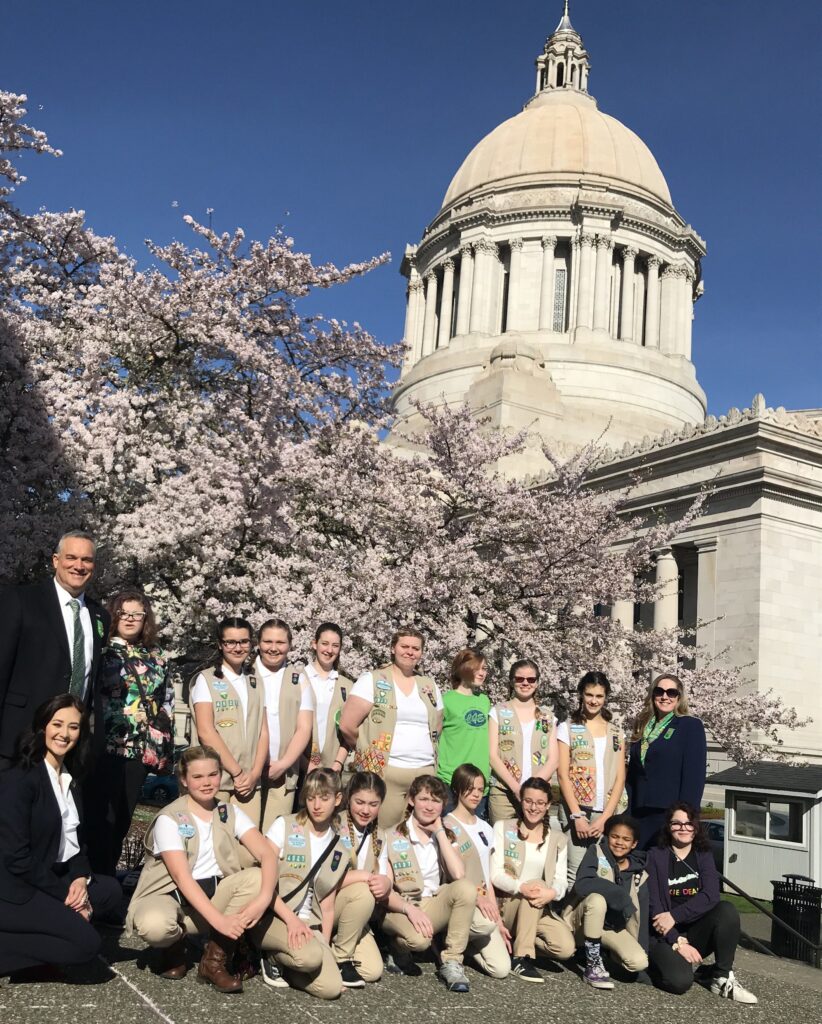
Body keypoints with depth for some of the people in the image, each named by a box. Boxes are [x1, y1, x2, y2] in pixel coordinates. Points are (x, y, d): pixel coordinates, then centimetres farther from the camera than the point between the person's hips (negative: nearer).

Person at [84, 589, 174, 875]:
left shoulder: (157, 659, 14)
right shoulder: (101, 649, 0)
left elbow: (166, 706, 15)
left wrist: (165, 751, 10)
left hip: (140, 751, 5)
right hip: (104, 747, -5)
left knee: (122, 820, 11)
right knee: (100, 819, -2)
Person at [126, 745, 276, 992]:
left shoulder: (230, 813, 0)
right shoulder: (169, 819, -12)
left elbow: (267, 855, -12)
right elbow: (182, 877, -24)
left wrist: (264, 898, -32)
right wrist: (218, 920, -35)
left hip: (213, 893, 4)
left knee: (258, 877, -23)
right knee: (154, 925, -38)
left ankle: (215, 958, -11)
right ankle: (175, 946, 1)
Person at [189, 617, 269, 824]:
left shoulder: (254, 683, 18)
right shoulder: (206, 680, 3)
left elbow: (263, 732, 12)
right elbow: (206, 732, -7)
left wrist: (255, 774, -3)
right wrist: (237, 773, -8)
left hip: (249, 782, 4)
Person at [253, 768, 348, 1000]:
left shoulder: (339, 852, 11)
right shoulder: (284, 826, -2)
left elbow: (328, 907, 11)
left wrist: (325, 945, -1)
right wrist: (291, 919, -18)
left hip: (309, 925, 5)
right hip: (273, 917, -5)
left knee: (332, 988, -19)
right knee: (310, 956, -34)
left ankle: (280, 958, 7)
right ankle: (272, 956, -1)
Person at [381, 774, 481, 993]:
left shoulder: (446, 836, 7)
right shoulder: (393, 836, -4)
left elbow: (458, 874, -13)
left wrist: (439, 832, -10)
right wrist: (410, 909, -28)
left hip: (435, 906, 4)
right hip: (399, 909, -3)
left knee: (466, 887, -27)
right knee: (419, 939, -37)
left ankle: (452, 962, -17)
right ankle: (399, 946, 1)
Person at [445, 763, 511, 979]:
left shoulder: (485, 829, 15)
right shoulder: (448, 826, -5)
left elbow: (487, 876, 14)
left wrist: (498, 918, 7)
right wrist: (476, 897, -27)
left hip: (483, 903, 6)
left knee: (501, 969, -12)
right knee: (485, 924, -38)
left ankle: (464, 941, 14)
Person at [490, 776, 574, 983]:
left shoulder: (558, 840, 12)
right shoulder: (503, 828, 2)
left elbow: (561, 880, 0)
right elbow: (495, 873, -8)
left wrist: (552, 892, -26)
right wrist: (521, 887, -28)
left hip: (541, 910, 3)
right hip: (507, 903, -3)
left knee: (566, 948, -23)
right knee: (536, 884, -33)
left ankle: (519, 938, 6)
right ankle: (521, 959, -25)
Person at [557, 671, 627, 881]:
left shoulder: (616, 733, 12)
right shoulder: (567, 729, 4)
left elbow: (620, 778, 7)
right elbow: (563, 775, -1)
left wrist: (605, 818, -4)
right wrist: (577, 815, -10)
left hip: (608, 814, 2)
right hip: (576, 811, -2)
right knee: (576, 871, -10)